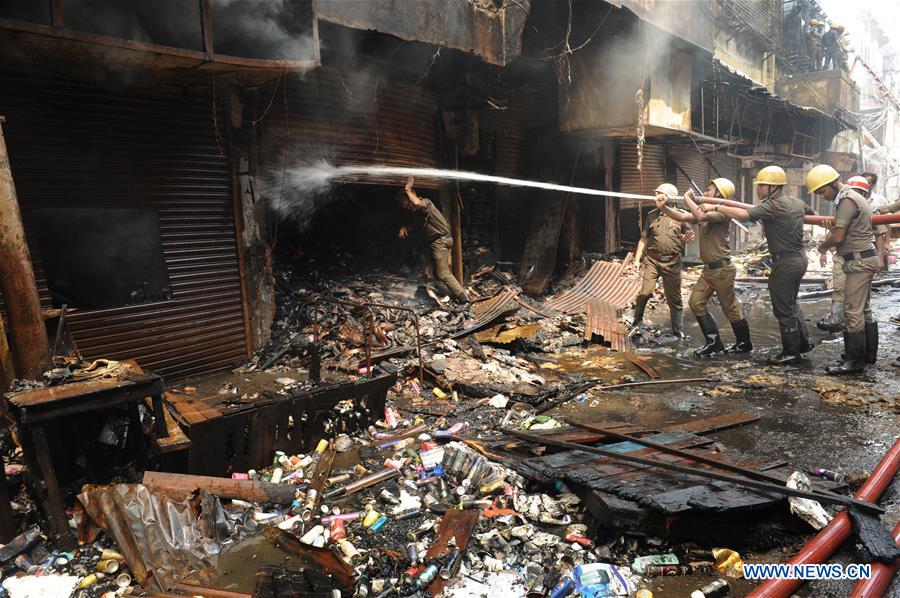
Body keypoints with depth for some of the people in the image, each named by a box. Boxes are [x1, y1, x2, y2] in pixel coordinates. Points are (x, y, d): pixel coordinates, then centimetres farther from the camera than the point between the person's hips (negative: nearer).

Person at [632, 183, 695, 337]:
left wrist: (686, 238, -11)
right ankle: (637, 321, 6)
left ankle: (677, 331, 19)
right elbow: (643, 240, 13)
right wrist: (637, 260, 7)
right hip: (652, 260, 1)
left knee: (674, 298, 7)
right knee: (645, 291, -13)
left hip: (673, 262, 0)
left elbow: (687, 236, 13)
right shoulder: (652, 216, 8)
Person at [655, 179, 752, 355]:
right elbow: (682, 217, 8)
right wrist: (663, 208, -6)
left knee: (730, 309, 3)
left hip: (722, 269, -9)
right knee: (696, 302, 4)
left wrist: (687, 198, -21)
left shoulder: (722, 213, -15)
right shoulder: (706, 211, 12)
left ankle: (744, 343, 22)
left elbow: (701, 217, -34)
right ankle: (714, 342, 11)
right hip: (708, 269, 9)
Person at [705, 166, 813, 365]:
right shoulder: (797, 202, 9)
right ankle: (804, 342, 32)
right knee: (791, 304, 24)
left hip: (785, 262, -9)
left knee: (783, 309, 2)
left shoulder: (773, 205, -19)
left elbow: (743, 214, -30)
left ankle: (791, 352, 12)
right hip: (799, 258, 9)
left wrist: (715, 207, -26)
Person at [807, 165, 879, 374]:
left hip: (859, 261, -11)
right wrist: (832, 231, 1)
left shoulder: (847, 200, -17)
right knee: (863, 309, 17)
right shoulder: (852, 196, 16)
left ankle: (854, 361, -3)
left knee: (853, 312, -8)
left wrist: (822, 246, -2)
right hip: (865, 258, 11)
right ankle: (868, 353, 26)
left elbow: (838, 237, -19)